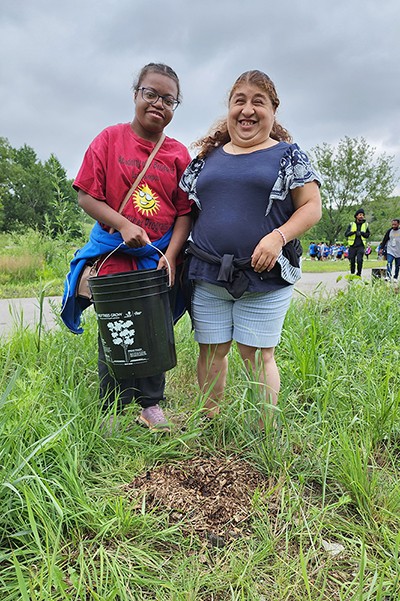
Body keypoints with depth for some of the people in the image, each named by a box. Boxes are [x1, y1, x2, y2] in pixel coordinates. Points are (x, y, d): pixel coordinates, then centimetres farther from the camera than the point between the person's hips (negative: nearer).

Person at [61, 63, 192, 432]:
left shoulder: (179, 154, 4)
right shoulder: (110, 139, -1)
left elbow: (185, 212, 2)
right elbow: (86, 196, -4)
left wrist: (170, 256, -11)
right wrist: (124, 225, -17)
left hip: (160, 257, 2)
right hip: (115, 255, -2)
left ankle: (150, 403, 28)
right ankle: (114, 409, 22)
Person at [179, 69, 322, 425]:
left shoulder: (288, 156, 6)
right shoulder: (206, 158, 15)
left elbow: (312, 207, 1)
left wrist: (278, 237, -16)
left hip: (264, 277, -3)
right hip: (208, 276, 4)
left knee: (257, 355, 1)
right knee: (211, 351, 8)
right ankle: (209, 422, 24)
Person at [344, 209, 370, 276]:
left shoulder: (366, 225, 9)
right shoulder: (351, 224, 5)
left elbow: (368, 235, 10)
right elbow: (346, 234, -2)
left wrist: (361, 233, -10)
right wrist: (354, 232, -17)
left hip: (361, 246, 0)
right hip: (352, 246, 0)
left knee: (359, 260, -14)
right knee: (352, 261, 5)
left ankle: (359, 274, 1)